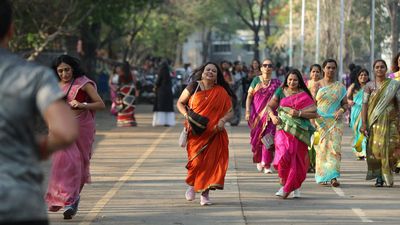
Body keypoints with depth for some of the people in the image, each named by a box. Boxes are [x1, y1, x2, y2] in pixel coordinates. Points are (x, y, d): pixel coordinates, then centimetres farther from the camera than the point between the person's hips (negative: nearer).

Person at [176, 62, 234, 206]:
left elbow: (230, 111, 6)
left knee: (211, 162, -6)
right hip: (195, 131, -1)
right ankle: (192, 185, 20)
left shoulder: (221, 92, 3)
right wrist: (186, 115, -7)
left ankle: (205, 194, 5)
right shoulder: (193, 87, 2)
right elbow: (180, 103, 11)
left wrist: (222, 120, -14)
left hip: (214, 134, 1)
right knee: (196, 161, -10)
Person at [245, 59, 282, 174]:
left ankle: (267, 165, -11)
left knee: (268, 138, -12)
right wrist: (248, 111, -6)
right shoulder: (256, 80, 8)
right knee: (256, 137, 6)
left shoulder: (276, 83, 8)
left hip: (270, 115, -1)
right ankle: (259, 160, 30)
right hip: (257, 114, 1)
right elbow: (249, 96, 5)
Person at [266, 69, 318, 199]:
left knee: (298, 159, 1)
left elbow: (314, 113, 0)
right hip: (284, 129, 0)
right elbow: (269, 106, 12)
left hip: (300, 132, 0)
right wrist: (273, 117, -8)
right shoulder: (281, 92, 9)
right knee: (284, 155, -20)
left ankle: (296, 187, 21)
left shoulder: (304, 95, 5)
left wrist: (299, 113, -13)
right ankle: (284, 183, -1)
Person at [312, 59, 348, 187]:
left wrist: (341, 111, -9)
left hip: (335, 121, 0)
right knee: (321, 147, -1)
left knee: (334, 146, -12)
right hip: (320, 121, 0)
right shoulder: (317, 85, 8)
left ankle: (333, 176, -19)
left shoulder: (340, 87, 9)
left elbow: (345, 103, 12)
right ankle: (322, 177, 8)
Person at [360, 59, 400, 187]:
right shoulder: (369, 86, 5)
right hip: (374, 121, 0)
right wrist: (363, 123, -7)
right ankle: (379, 177, 1)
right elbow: (365, 105, 2)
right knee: (376, 148, -6)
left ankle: (388, 176, 9)